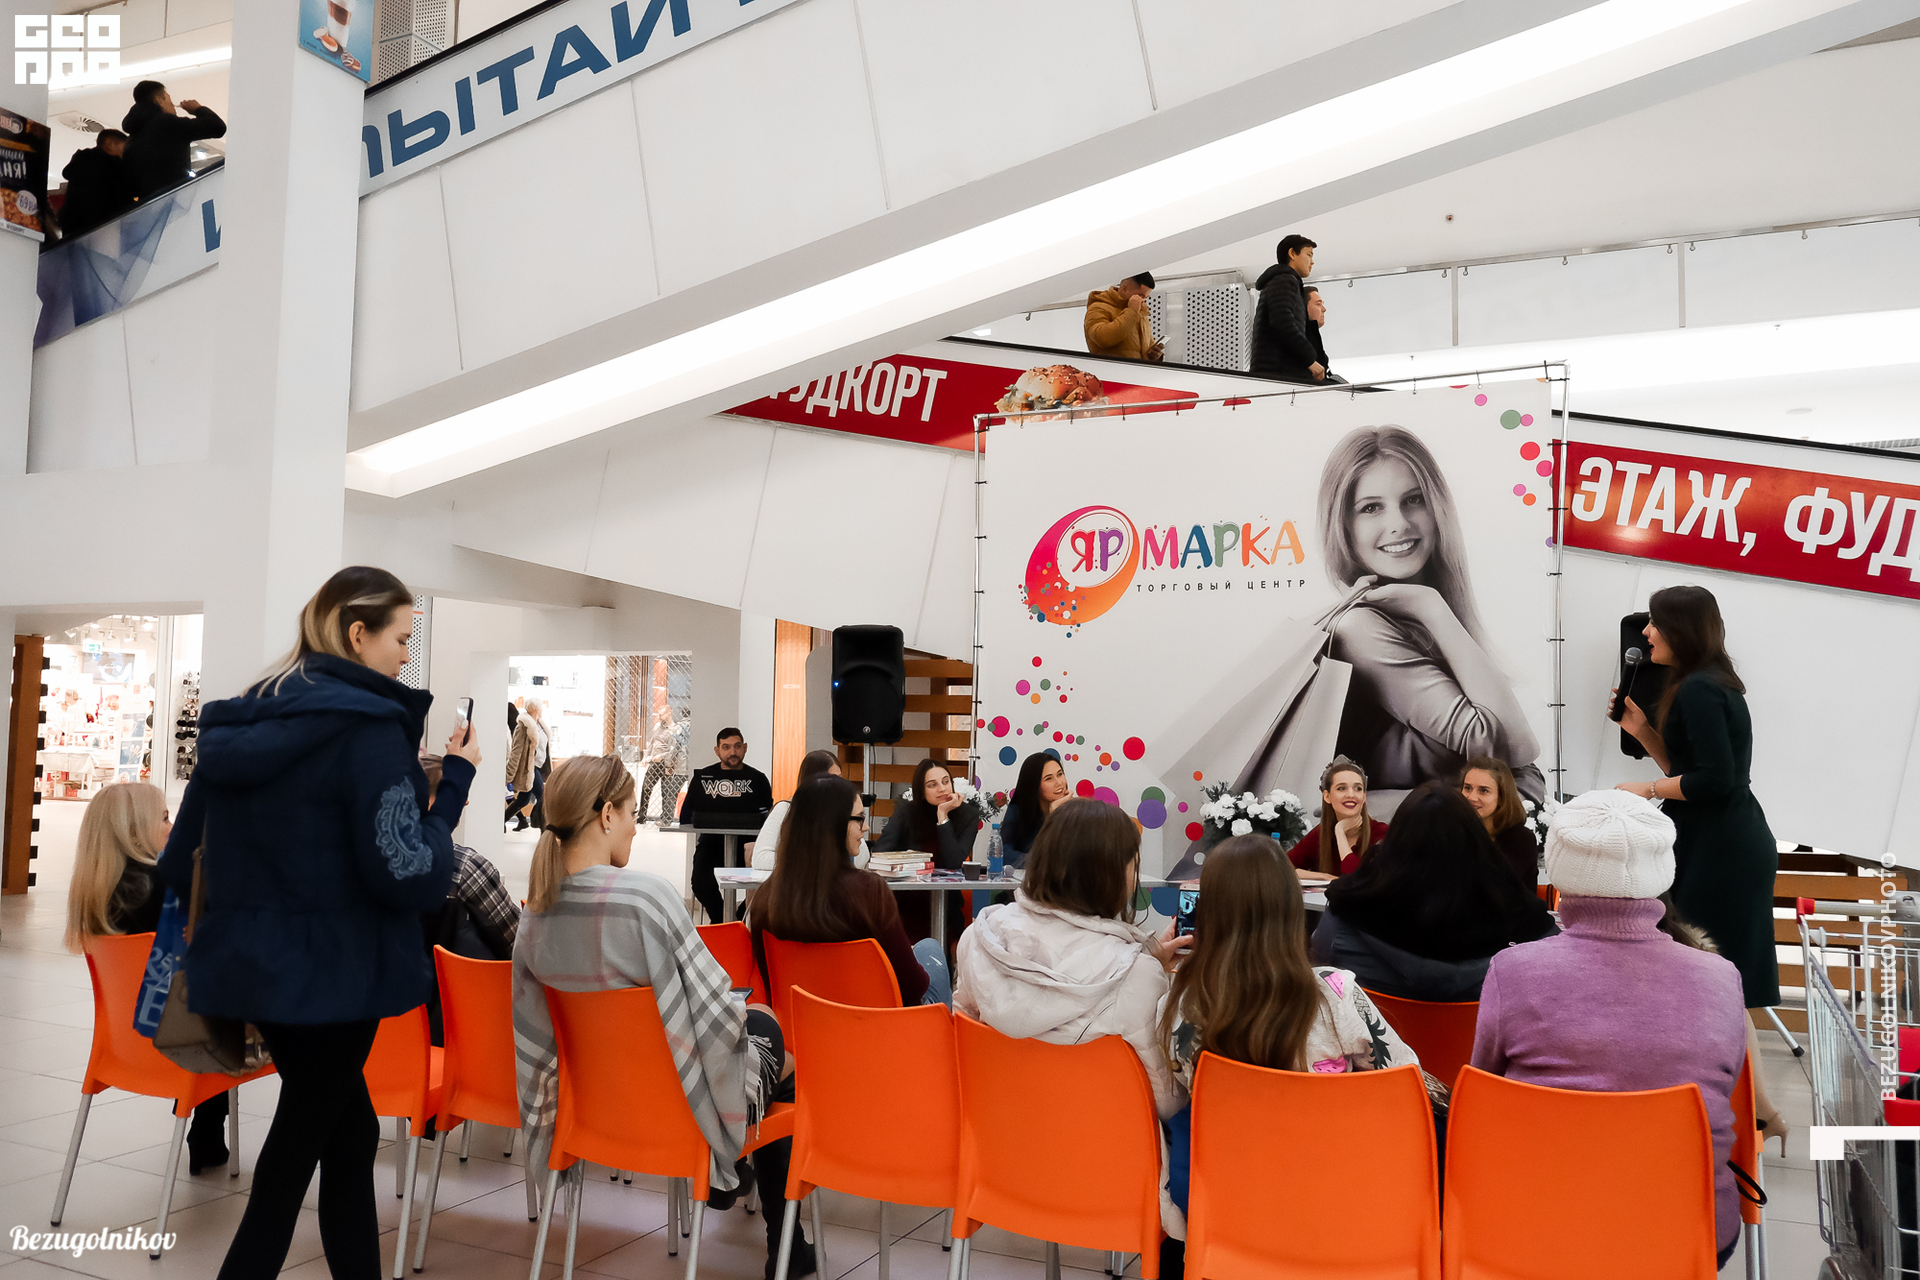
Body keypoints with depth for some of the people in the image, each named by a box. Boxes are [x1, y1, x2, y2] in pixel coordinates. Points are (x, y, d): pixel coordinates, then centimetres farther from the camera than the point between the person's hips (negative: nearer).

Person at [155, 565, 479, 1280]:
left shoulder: (240, 724, 6)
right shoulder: (368, 726, -18)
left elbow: (181, 864, 12)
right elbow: (409, 877, -23)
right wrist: (454, 781, -12)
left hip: (250, 968, 8)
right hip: (330, 975, -8)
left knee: (349, 1130, 20)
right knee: (296, 1153, 10)